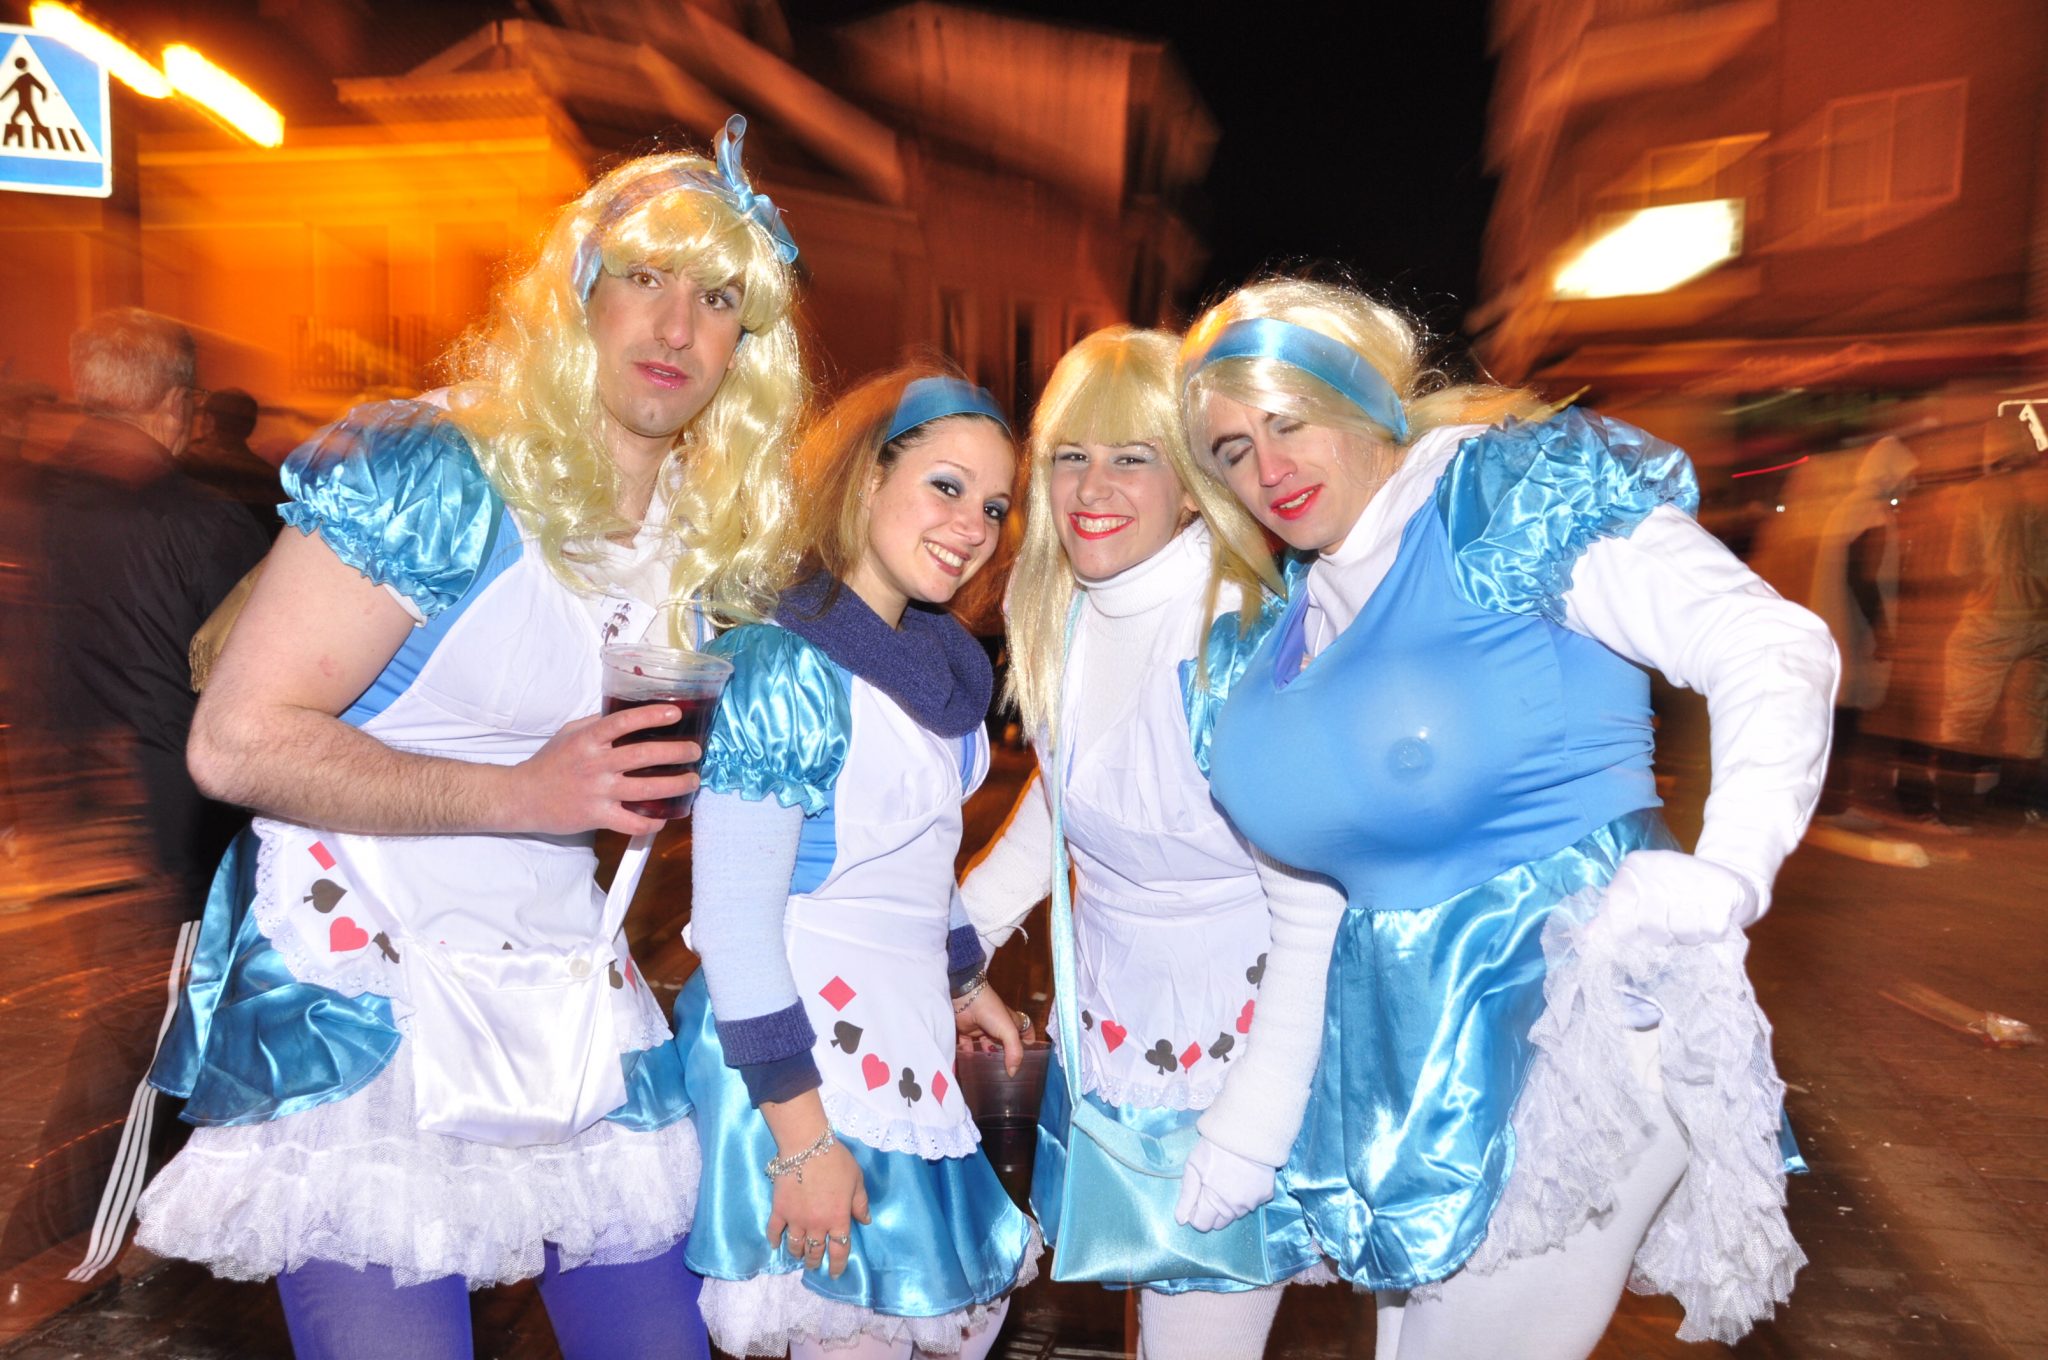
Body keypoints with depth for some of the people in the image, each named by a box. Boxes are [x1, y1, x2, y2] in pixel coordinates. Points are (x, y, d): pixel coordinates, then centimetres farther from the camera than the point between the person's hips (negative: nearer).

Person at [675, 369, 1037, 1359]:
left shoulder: (930, 659, 6)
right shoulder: (790, 667, -21)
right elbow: (732, 921, -21)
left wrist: (964, 977, 23)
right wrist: (801, 1135, -20)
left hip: (901, 1046, 9)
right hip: (805, 1057, -9)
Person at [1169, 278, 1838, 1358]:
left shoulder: (1507, 503, -8)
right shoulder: (1287, 633, 11)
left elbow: (1774, 647, -17)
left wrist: (1725, 872, -34)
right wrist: (1252, 1120, 13)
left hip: (1576, 1014, -6)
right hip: (1413, 1053, 7)